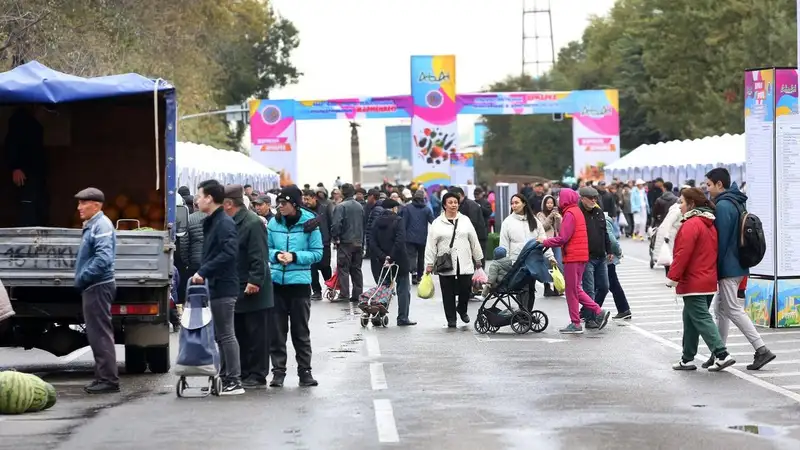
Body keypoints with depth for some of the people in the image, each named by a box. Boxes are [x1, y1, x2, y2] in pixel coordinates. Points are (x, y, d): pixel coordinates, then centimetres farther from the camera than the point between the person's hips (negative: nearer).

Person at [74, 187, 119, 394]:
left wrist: (83, 277, -18)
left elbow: (103, 258, -26)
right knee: (97, 334, 14)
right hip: (93, 287, 11)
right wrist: (82, 279, 15)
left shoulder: (101, 226, -15)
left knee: (100, 334, -9)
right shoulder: (91, 225, 17)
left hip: (98, 287, -11)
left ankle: (109, 379, -7)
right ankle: (103, 377, 19)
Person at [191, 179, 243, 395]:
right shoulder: (211, 223, 15)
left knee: (225, 335, -6)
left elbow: (229, 253, -27)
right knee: (221, 335, 13)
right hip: (216, 286, 10)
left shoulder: (224, 223, -15)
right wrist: (202, 274, 6)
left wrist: (203, 272, -25)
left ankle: (234, 381, -3)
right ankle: (225, 378, 18)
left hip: (223, 287, -10)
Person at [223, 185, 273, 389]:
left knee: (256, 335, -2)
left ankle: (257, 376, 3)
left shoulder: (253, 223, -16)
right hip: (237, 291, 10)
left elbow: (259, 258, -20)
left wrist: (255, 281, -24)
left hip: (253, 291, -10)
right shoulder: (232, 223, 13)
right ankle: (243, 374, 19)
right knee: (240, 334, 13)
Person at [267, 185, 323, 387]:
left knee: (300, 330, 6)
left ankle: (305, 371, 14)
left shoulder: (309, 223, -5)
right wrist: (276, 255, -13)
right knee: (276, 330, 3)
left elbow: (317, 253, -3)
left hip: (300, 282, -2)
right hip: (276, 281, 2)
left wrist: (294, 256, -16)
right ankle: (278, 371, 9)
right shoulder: (274, 223, 2)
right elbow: (266, 248, 9)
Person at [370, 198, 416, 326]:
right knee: (403, 289, 4)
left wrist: (383, 257, -9)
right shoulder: (398, 220, -8)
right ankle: (403, 318, 0)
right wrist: (391, 257, -18)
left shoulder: (377, 222, 5)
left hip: (380, 261, 4)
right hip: (398, 261, -4)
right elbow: (400, 241, -19)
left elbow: (372, 242, -2)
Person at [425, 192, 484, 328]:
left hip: (464, 264, 2)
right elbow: (431, 245, 0)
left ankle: (461, 309, 27)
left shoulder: (465, 220, 9)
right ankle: (451, 319, 12)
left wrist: (478, 259, 13)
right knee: (448, 293, 2)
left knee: (466, 290, -1)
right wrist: (429, 263, -4)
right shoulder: (437, 223, 1)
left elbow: (474, 241, 13)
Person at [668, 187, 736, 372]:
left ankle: (722, 355, -17)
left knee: (701, 319, -9)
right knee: (690, 318, 16)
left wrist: (673, 276, -15)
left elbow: (683, 253, -21)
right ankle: (687, 359, 21)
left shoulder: (691, 224, -15)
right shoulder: (710, 224, 15)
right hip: (709, 281, 10)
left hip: (694, 283, -10)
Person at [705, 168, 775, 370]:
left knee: (733, 310, -6)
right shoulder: (738, 202, 12)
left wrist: (716, 268, -15)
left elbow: (721, 239, -21)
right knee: (721, 309, 16)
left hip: (728, 268, -10)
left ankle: (761, 350, -9)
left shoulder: (723, 206, -18)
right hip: (740, 265, 10)